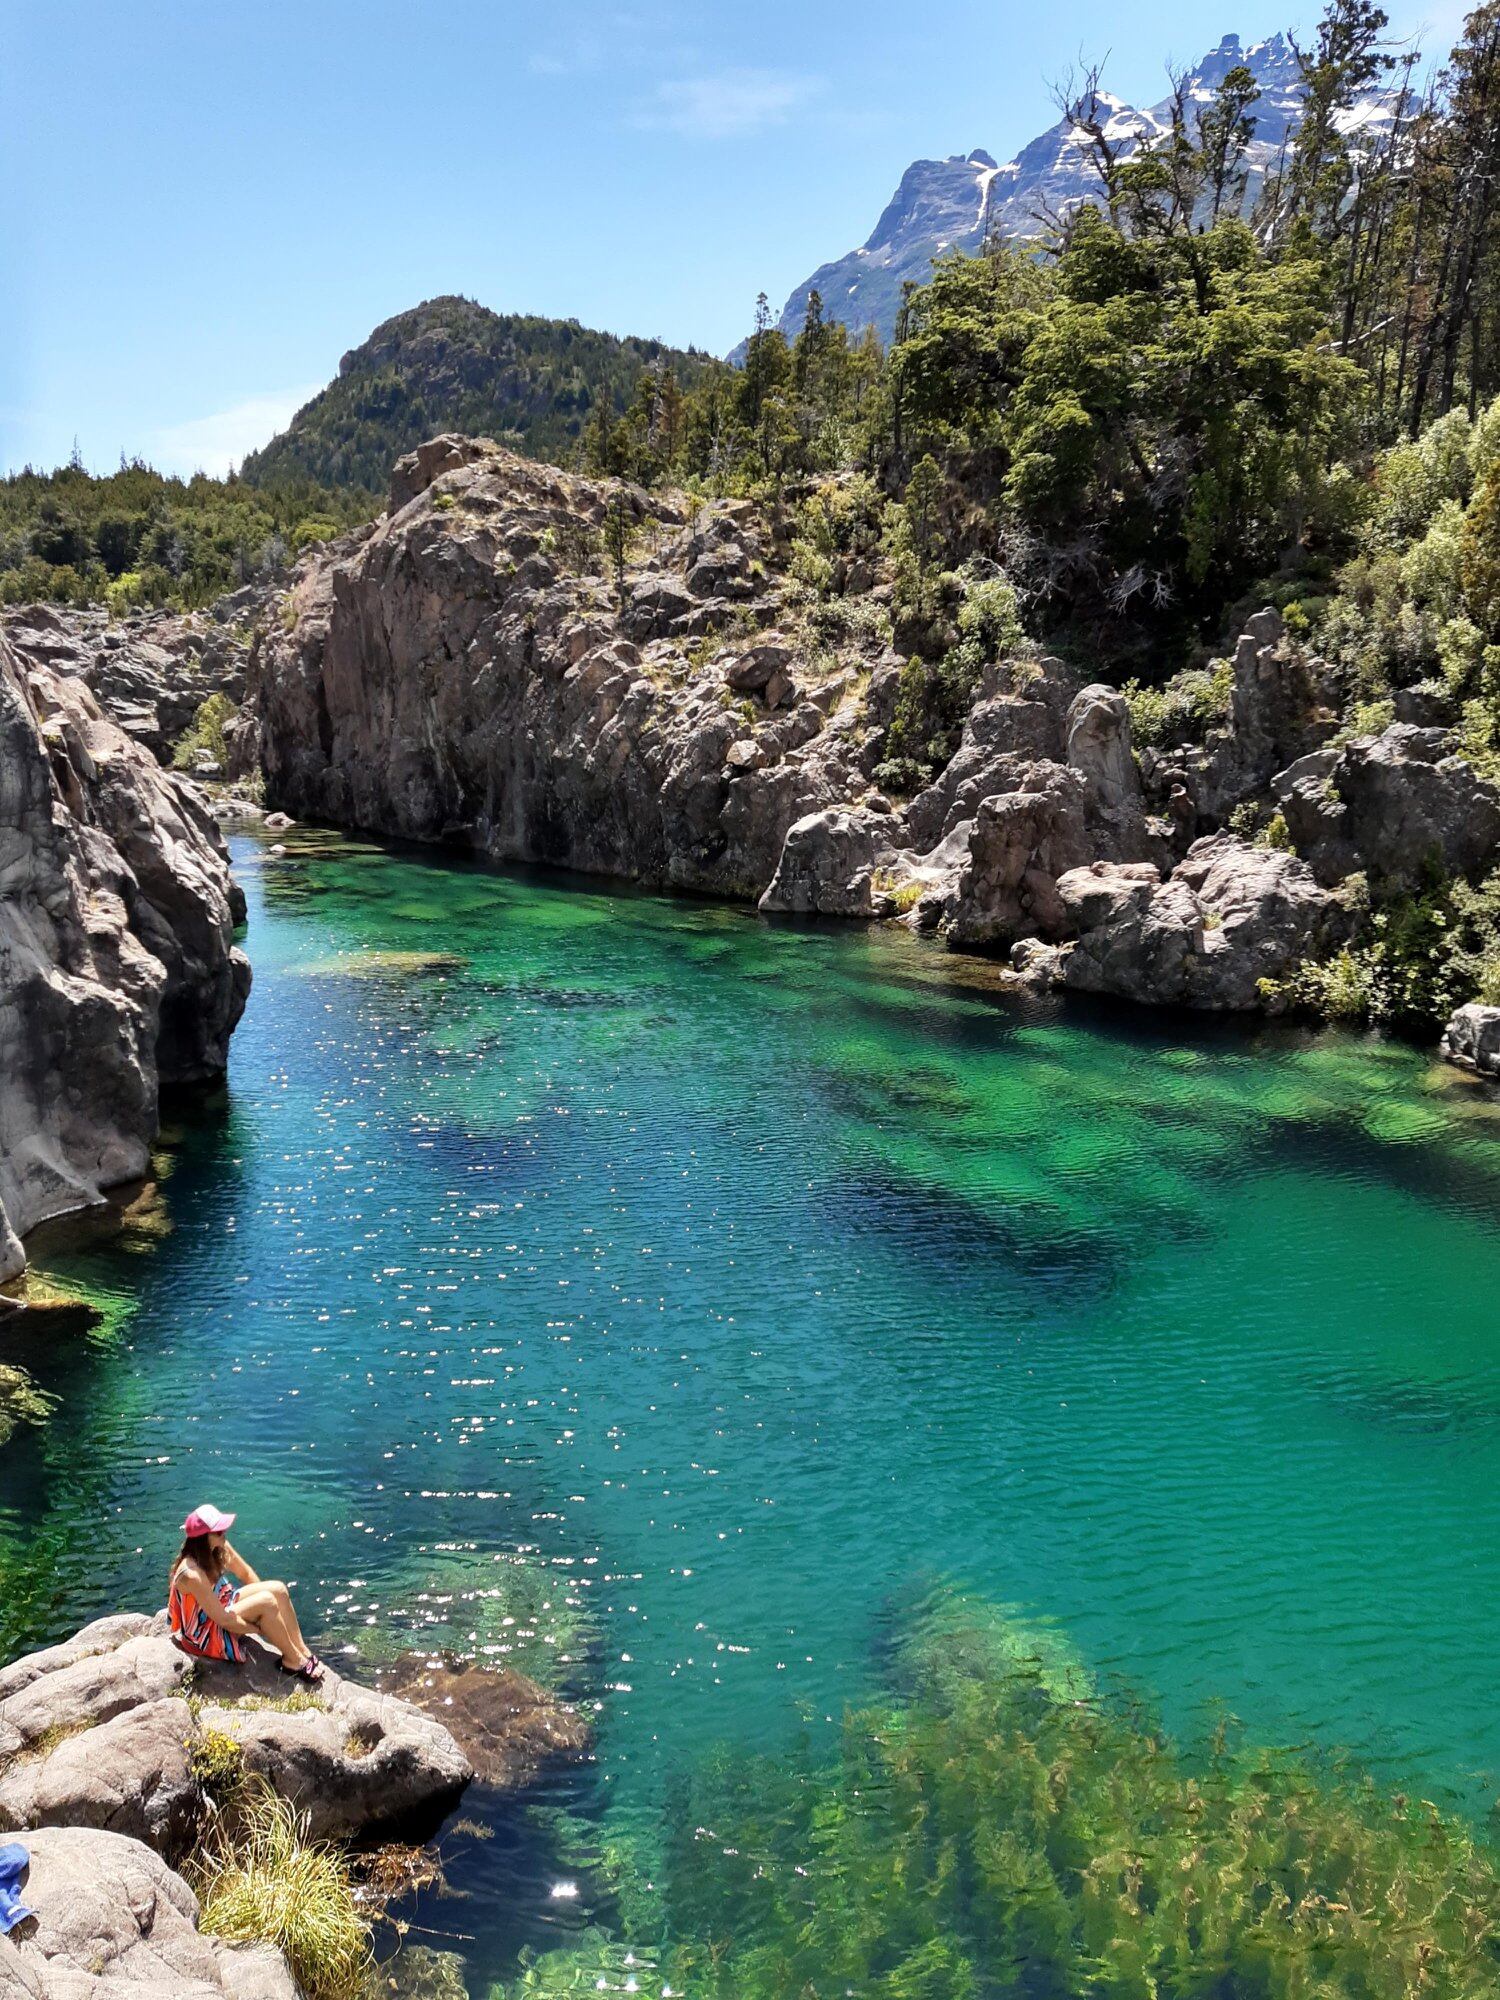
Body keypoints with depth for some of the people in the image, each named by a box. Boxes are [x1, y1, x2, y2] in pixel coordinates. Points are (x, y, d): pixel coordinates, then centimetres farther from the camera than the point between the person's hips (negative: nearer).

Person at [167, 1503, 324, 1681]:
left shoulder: (219, 1547, -11)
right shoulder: (192, 1574, -35)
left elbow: (245, 1573, 6)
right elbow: (223, 1620, -28)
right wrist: (262, 1629, -16)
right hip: (203, 1635, -8)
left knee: (278, 1590, -7)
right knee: (267, 1602, -23)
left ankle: (302, 1650, 1)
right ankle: (293, 1661, -5)